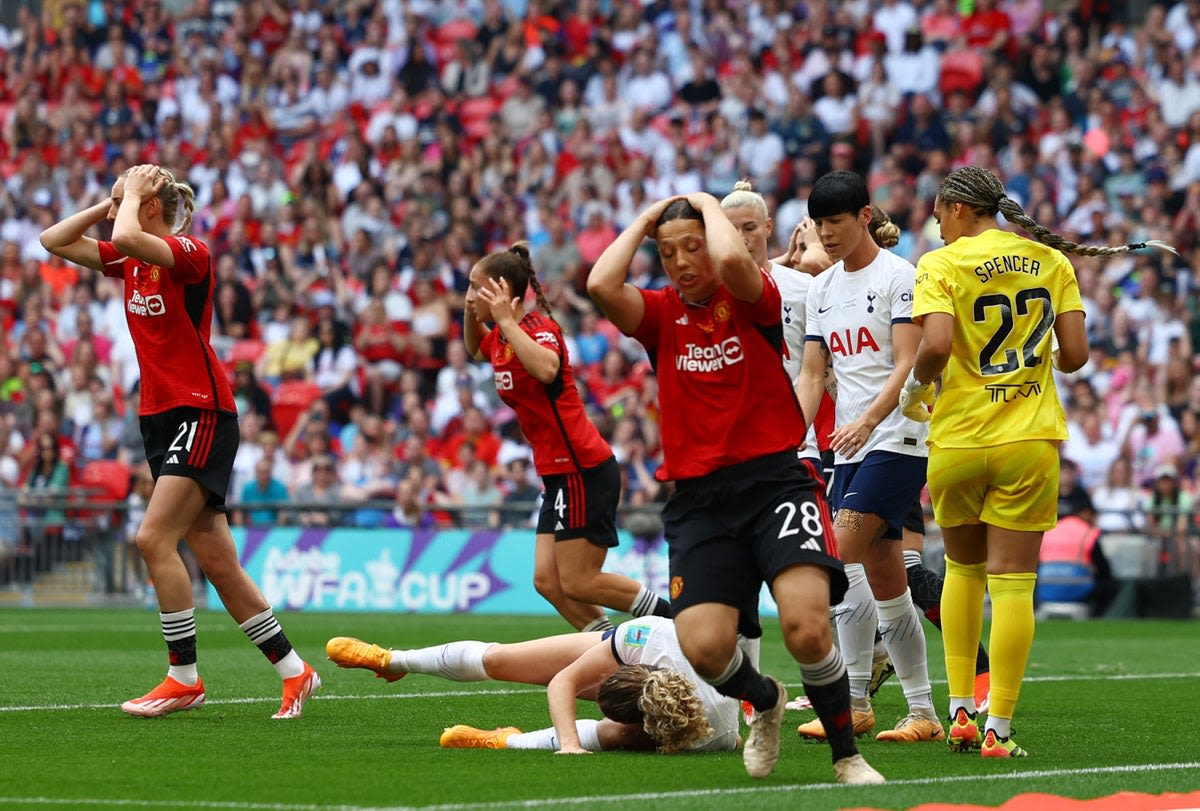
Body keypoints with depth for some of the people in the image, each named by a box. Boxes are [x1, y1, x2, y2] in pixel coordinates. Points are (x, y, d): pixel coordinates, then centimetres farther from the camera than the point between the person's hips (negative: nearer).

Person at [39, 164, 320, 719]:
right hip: (160, 417, 9)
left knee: (154, 539, -17)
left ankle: (184, 676, -10)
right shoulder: (129, 261, 12)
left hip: (202, 413, -9)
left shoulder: (190, 253, -12)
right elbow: (53, 240, 16)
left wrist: (132, 193, -12)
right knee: (216, 560, 5)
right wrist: (108, 204, 6)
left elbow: (127, 238, -30)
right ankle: (293, 670, 12)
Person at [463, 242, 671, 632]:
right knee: (548, 581, 4)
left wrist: (506, 320, -29)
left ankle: (674, 621, 4)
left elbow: (546, 368, -38)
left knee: (578, 582, -6)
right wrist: (471, 312, 16)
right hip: (559, 473, 9)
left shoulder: (540, 327, -14)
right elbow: (475, 350, 36)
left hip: (583, 470, -9)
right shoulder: (501, 338, 10)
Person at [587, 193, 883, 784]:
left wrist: (708, 204, -3)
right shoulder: (660, 314, 10)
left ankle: (847, 756, -2)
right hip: (698, 499, 3)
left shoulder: (752, 300, 2)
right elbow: (602, 286, -10)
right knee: (703, 647, -15)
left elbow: (732, 259, -22)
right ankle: (765, 701, 22)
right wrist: (646, 218, 3)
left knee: (806, 624, -24)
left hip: (775, 478, -3)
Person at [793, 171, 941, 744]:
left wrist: (867, 420, -28)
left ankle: (853, 701, -18)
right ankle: (922, 711, 11)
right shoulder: (822, 289, 15)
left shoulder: (898, 276, -6)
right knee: (884, 582, 6)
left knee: (842, 555, -20)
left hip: (897, 438, -7)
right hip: (851, 445, 7)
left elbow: (907, 365, -14)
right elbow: (812, 374, 14)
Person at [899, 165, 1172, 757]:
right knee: (1012, 581, 1)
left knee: (963, 568, 20)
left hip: (956, 440, -1)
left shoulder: (941, 264, -5)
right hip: (1030, 439, 1)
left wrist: (914, 387, 0)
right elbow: (1075, 354, -1)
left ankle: (960, 711, 17)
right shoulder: (1051, 260, 4)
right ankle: (998, 730, -5)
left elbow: (936, 345, -20)